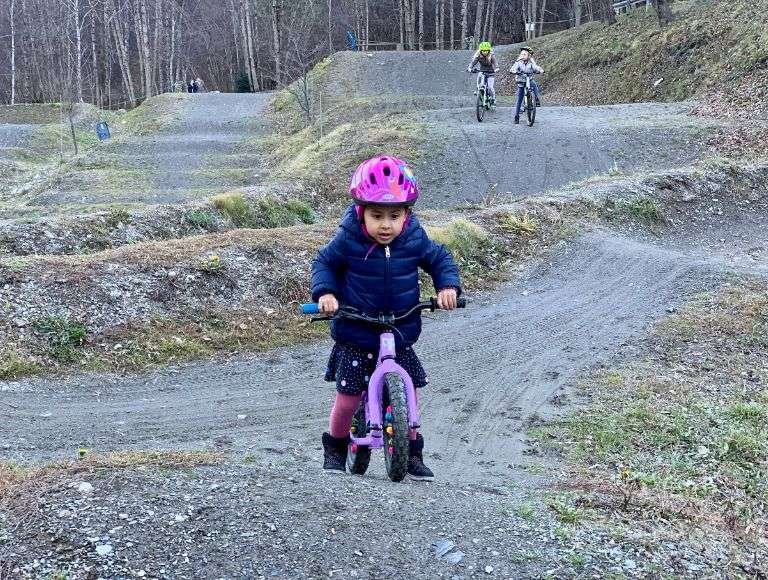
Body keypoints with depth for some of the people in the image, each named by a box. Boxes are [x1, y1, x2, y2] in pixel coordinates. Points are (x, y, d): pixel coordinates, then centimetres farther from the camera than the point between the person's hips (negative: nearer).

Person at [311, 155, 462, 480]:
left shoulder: (414, 240, -10)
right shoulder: (348, 240, -16)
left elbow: (440, 259, 5)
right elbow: (323, 263, -1)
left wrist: (448, 286, -13)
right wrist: (324, 292, -18)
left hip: (400, 338, 2)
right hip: (355, 338, -2)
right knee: (348, 398, 1)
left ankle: (412, 453, 25)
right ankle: (335, 447, 27)